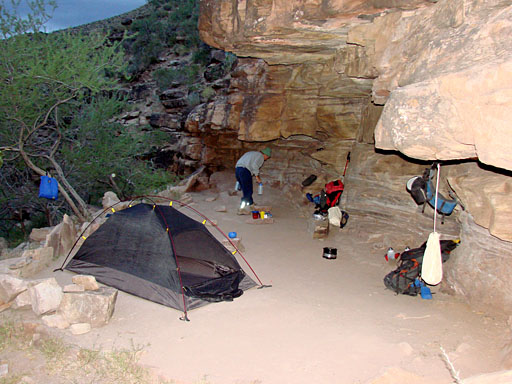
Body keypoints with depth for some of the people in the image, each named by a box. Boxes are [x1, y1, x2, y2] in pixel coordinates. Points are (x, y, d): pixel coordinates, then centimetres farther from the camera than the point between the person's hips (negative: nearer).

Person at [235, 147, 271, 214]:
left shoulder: (251, 153, 30)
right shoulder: (261, 156, 4)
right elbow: (254, 165, -14)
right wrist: (257, 176, -4)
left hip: (237, 169, 9)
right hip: (245, 171, -9)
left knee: (245, 190, 19)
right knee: (248, 191, -3)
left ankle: (251, 205, 31)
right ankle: (242, 209, -6)